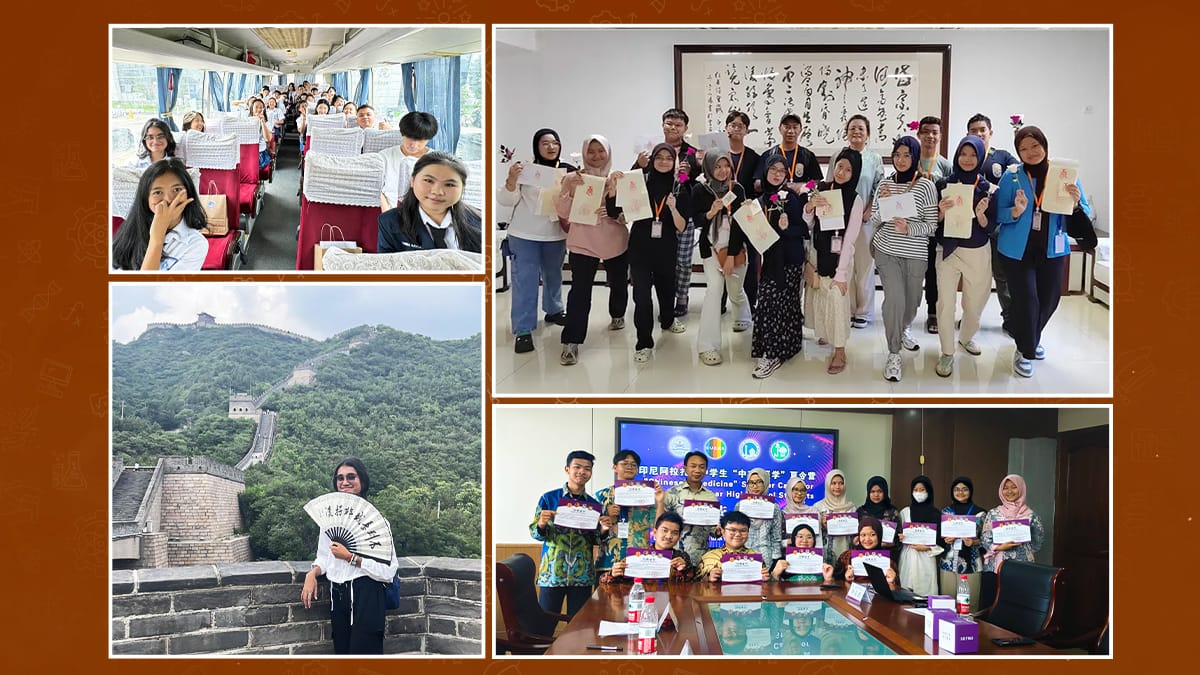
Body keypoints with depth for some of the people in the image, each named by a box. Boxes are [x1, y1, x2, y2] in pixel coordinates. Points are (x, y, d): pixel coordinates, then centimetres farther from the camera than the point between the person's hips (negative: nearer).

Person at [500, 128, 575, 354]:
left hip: (555, 235, 4)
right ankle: (523, 331, -5)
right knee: (525, 280, -6)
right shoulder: (525, 169, -10)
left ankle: (553, 311, 43)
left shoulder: (568, 171, -1)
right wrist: (511, 179, -28)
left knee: (553, 275, 21)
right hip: (524, 235, -4)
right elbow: (506, 200, -10)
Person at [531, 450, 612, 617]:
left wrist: (603, 530, -7)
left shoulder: (594, 504, 8)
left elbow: (595, 541, 13)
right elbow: (535, 534, 2)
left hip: (582, 576, 2)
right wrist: (541, 524, -19)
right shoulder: (549, 498, 0)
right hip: (551, 573, -2)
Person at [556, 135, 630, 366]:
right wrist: (570, 190, -21)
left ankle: (618, 315, 48)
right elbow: (563, 213, -5)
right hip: (582, 243, -2)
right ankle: (571, 342, -11)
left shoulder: (618, 178, -1)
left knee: (618, 283, 18)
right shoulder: (573, 178, -1)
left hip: (615, 242, 2)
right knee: (580, 290, -11)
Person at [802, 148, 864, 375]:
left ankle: (840, 351, 10)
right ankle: (825, 337, 35)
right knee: (819, 299, 12)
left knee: (837, 301, -2)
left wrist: (841, 273, -15)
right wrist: (808, 207, -16)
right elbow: (806, 226, 4)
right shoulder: (819, 189, 0)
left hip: (839, 257, -4)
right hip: (817, 254, 4)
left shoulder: (855, 200, -11)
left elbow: (850, 239, -12)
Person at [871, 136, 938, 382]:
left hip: (915, 254, 0)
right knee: (894, 299, -14)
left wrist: (909, 228, -22)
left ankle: (903, 329, 49)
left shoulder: (926, 186, -6)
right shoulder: (885, 183, 2)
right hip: (887, 251, 0)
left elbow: (932, 225, -5)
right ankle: (893, 354, -3)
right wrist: (882, 201, -13)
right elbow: (875, 221, 5)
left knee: (911, 301, 15)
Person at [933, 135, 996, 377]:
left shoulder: (987, 187, 1)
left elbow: (990, 227, 0)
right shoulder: (944, 184, 0)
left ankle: (966, 337, 40)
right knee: (945, 303, -8)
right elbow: (935, 222, 3)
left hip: (978, 253, 1)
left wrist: (980, 214, -19)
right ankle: (947, 353, 4)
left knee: (975, 303, 11)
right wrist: (942, 211, -18)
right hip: (948, 251, -1)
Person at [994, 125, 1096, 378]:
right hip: (1018, 251, -3)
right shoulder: (1012, 177, -6)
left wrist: (1077, 203, -21)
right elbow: (998, 213, -5)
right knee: (1026, 300, -5)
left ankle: (1032, 339, 41)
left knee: (1049, 300, 13)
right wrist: (1016, 212, -25)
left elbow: (1086, 216, 0)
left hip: (1052, 251, 3)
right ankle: (1024, 351, 15)